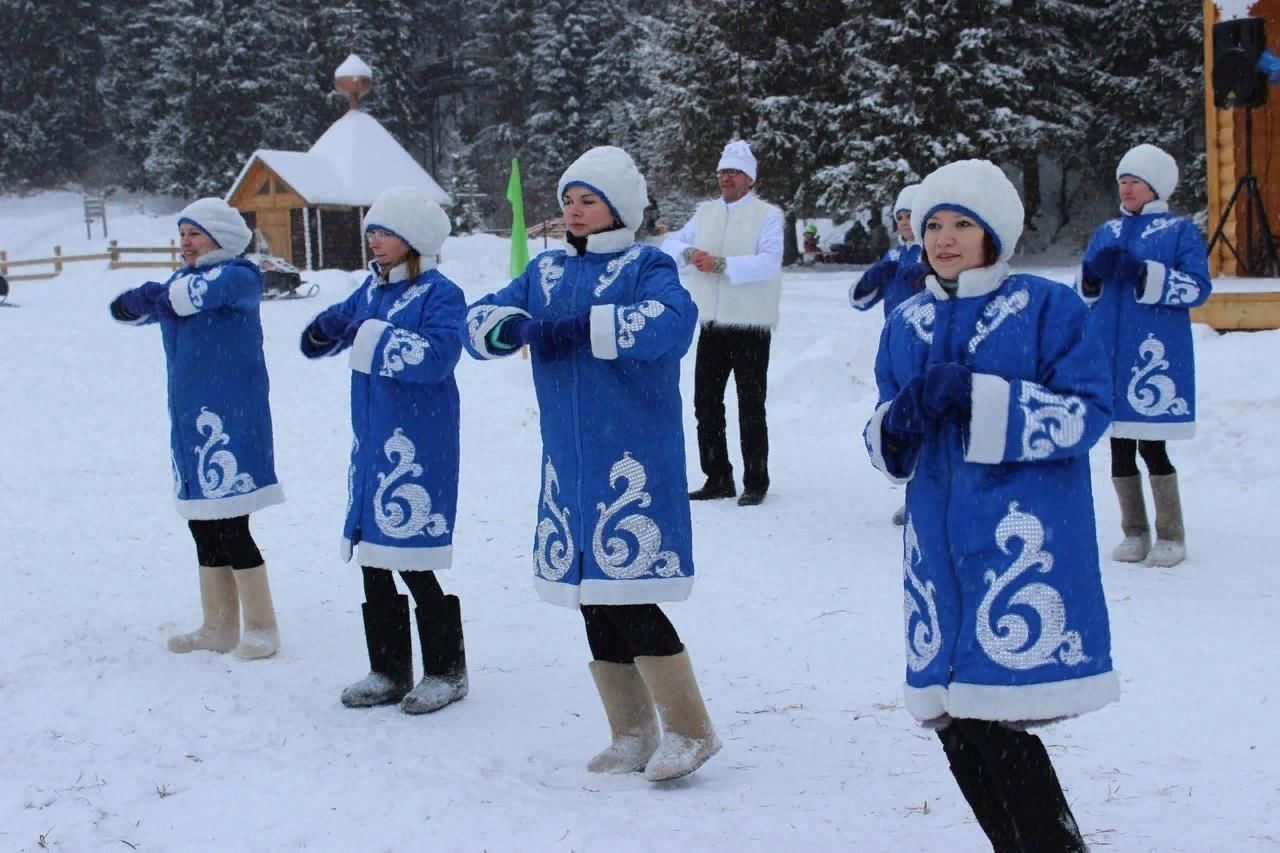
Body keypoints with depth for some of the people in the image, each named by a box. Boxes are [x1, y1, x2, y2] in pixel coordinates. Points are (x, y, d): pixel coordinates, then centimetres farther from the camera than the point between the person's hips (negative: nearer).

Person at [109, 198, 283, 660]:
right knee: (204, 528, 13)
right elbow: (131, 307, 10)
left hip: (231, 418, -8)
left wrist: (154, 295, -10)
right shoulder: (184, 277, 16)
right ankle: (219, 626, 23)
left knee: (230, 528, -6)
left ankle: (262, 627, 6)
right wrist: (142, 302, -13)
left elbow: (197, 293, -28)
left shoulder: (238, 276, -9)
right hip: (190, 418, 8)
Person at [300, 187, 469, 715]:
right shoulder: (372, 290, 13)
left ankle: (446, 671, 13)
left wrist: (377, 341, -20)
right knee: (372, 560, 12)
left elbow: (437, 355, -25)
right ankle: (388, 672, 24)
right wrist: (323, 334, -7)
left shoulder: (440, 294, -10)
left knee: (414, 563, -3)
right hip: (371, 444, 8)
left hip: (418, 449, -8)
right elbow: (332, 330, 16)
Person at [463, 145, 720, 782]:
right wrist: (500, 325, -17)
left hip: (634, 459, -6)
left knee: (629, 601, -9)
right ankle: (632, 737, 25)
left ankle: (690, 730, 7)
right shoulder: (545, 272, 13)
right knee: (593, 604, 11)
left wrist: (589, 327, -30)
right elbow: (478, 320, 6)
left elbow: (674, 321, -24)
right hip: (567, 461, 6)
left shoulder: (645, 267, -4)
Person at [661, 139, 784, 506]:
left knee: (751, 407, 1)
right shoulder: (705, 212, 13)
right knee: (706, 403, 9)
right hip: (712, 324, 6)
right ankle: (717, 479, 20)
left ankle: (755, 483, 10)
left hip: (750, 326, -6)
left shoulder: (767, 215, -6)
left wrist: (721, 264, -25)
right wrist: (689, 252, -13)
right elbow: (670, 243, 10)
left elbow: (768, 263, -18)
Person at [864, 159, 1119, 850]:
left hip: (1025, 540, -5)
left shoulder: (1048, 307, -1)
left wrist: (981, 397, -19)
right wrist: (896, 425, -7)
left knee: (995, 720, -10)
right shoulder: (906, 324, 14)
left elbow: (1087, 412, -10)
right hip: (939, 539, 5)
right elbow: (887, 447, 17)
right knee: (954, 726, 6)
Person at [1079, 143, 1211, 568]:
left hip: (1156, 356, -5)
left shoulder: (1180, 231, 1)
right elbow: (1085, 291, 14)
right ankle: (1134, 533, 19)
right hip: (1110, 354, 5)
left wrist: (1144, 275, -21)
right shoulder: (1106, 233, 15)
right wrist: (1093, 273, -9)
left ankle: (1171, 536, 8)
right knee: (1120, 448, 8)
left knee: (1152, 448, -5)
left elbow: (1198, 287, -10)